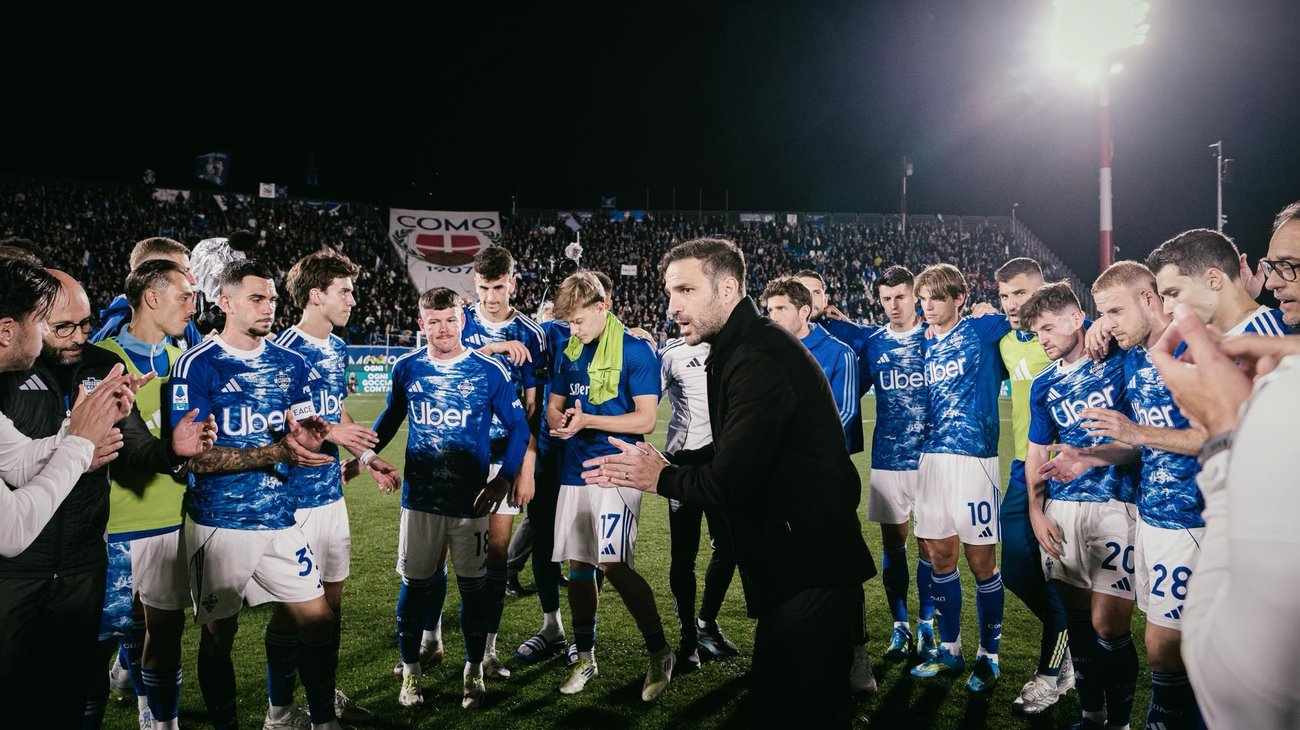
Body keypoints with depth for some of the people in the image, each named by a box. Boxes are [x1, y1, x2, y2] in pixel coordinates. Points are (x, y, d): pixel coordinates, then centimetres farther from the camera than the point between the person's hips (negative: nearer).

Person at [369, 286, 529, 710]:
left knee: (473, 586, 8)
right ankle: (410, 671, 27)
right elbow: (391, 417, 17)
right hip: (419, 497, 2)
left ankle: (474, 671, 26)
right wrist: (368, 451, 1)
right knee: (415, 585, 9)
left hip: (470, 500, -2)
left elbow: (518, 428, -1)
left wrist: (503, 480, -11)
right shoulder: (406, 368, 1)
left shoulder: (490, 371, -7)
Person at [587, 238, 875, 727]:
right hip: (797, 563, 10)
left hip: (810, 572, -10)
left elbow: (732, 482, -24)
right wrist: (665, 462, 7)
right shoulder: (742, 348, 10)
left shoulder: (760, 360, -22)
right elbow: (735, 452, 18)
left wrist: (661, 479, -6)